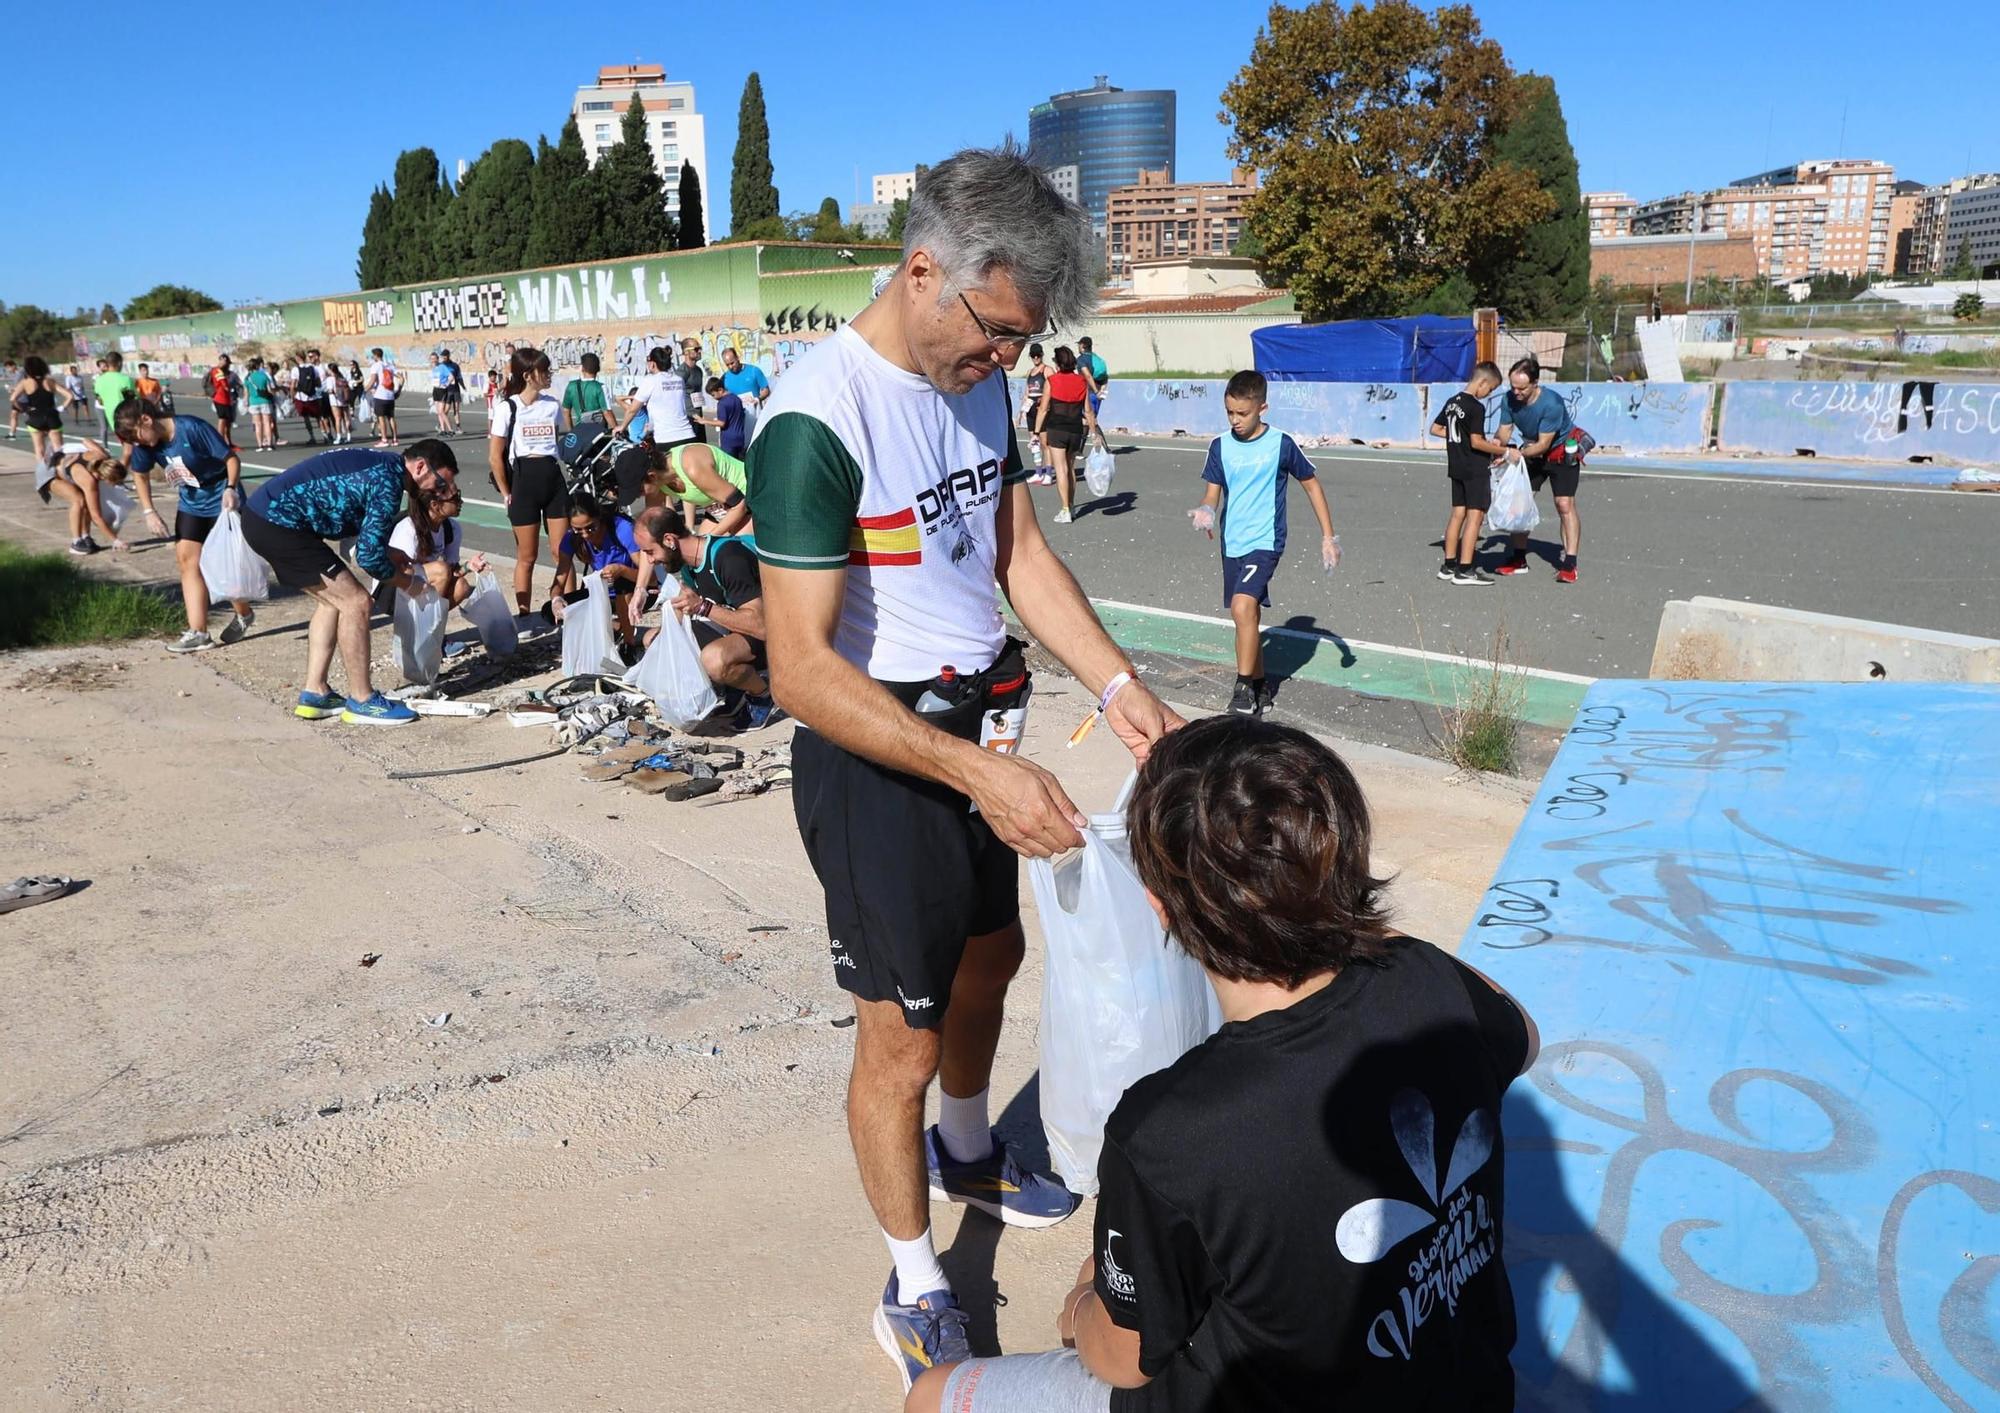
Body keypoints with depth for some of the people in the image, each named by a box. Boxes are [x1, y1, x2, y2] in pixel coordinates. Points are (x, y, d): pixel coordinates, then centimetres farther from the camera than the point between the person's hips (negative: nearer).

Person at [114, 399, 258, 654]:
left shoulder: (191, 428, -25)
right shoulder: (146, 443, -6)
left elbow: (231, 458, -20)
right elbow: (142, 476, 11)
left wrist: (231, 488, -35)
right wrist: (149, 512, 3)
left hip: (221, 500, -7)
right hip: (191, 503, 7)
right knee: (186, 558, -3)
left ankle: (243, 614, 22)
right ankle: (198, 632, -4)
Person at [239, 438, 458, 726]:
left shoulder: (381, 465, 14)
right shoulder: (388, 484, -15)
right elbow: (369, 555, -14)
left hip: (262, 514, 10)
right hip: (277, 522, -10)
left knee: (333, 599, 18)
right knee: (355, 603, -7)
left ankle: (314, 694, 21)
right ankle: (361, 702, 2)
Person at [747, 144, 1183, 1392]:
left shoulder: (978, 380, 0)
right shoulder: (818, 421, -26)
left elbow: (1020, 551, 8)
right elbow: (800, 666, -28)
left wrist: (1122, 687, -3)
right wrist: (977, 772, -33)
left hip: (967, 732, 9)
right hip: (874, 757, -8)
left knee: (990, 955, 26)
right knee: (903, 1031, 3)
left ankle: (966, 1151, 54)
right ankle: (917, 1290, 26)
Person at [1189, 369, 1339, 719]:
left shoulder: (1281, 444, -7)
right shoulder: (1221, 446, 3)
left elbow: (1311, 484, 3)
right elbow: (1212, 493, 6)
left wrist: (1328, 536, 3)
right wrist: (1205, 511, -19)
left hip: (1265, 540, -5)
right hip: (1232, 543, 5)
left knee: (1243, 606, -23)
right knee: (1247, 614, 13)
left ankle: (1244, 688, -14)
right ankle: (1260, 687, 27)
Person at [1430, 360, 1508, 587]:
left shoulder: (1452, 402, 8)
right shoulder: (1476, 407, -17)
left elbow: (1435, 429, 16)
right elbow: (1477, 442, -20)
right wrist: (1504, 451, -10)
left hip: (1457, 468, 9)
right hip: (1476, 469, -8)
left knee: (1458, 514, 13)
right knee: (1475, 516, -6)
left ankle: (1449, 565, 16)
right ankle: (1465, 570, -8)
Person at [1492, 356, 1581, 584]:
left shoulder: (1552, 404, -32)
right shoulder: (1510, 399, -16)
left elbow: (1543, 444, -29)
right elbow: (1505, 430, -11)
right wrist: (1498, 441, -34)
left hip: (1561, 452, -6)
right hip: (1531, 451, 6)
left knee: (1565, 504, -15)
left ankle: (1569, 564, -15)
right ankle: (1519, 559, 12)